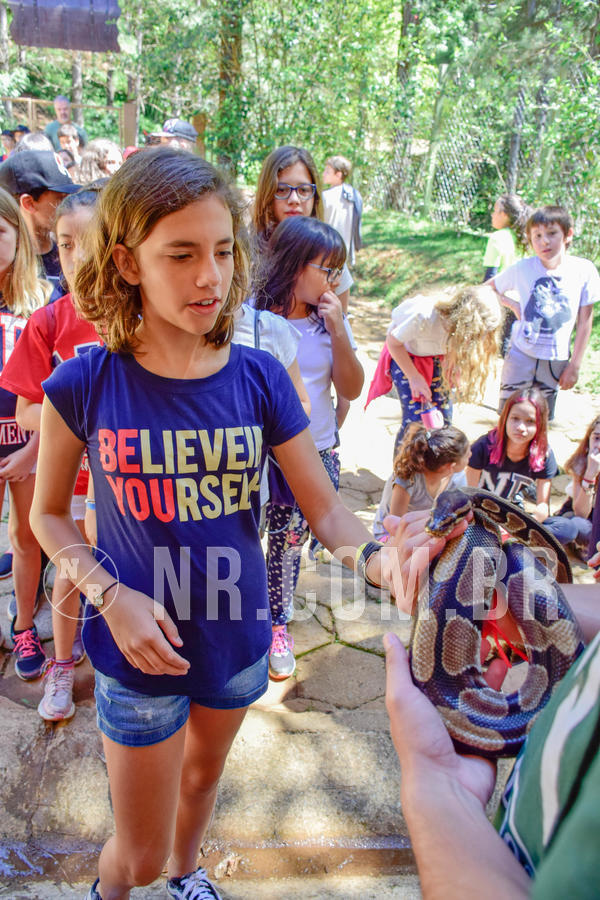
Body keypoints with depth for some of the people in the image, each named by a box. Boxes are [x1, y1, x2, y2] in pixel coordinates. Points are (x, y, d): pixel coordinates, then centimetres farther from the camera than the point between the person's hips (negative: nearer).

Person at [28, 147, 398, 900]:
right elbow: (48, 514, -4)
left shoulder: (259, 379, -12)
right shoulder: (85, 386, -17)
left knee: (203, 774, 30)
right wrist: (110, 595, -19)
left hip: (237, 636, 3)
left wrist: (378, 558, -31)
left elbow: (325, 509, -10)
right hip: (140, 650, -2)